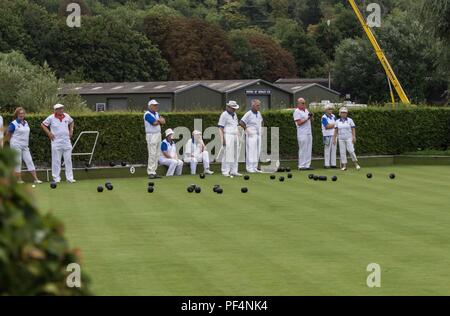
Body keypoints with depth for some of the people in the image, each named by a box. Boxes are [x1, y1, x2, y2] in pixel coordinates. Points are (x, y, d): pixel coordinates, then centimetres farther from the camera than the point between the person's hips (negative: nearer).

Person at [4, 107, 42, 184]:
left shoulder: (26, 123, 10)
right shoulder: (13, 124, -9)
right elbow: (8, 134, -2)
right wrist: (11, 144, 3)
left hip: (25, 146, 6)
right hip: (16, 146, -6)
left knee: (29, 161, 1)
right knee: (18, 163, -1)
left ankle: (36, 179, -1)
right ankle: (19, 180, 6)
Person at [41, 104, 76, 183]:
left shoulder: (66, 116, 5)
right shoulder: (51, 118, -6)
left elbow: (71, 122, 26)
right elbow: (43, 125, 3)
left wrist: (71, 130, 13)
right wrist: (49, 133, -3)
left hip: (66, 141, 4)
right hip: (56, 142, -4)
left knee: (68, 160, 3)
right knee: (56, 161, -2)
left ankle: (69, 178, 6)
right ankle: (56, 178, 4)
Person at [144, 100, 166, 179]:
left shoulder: (157, 114, 16)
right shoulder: (147, 114, -10)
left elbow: (163, 121, 6)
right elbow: (155, 123, -19)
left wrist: (158, 120, -13)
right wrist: (160, 121, 0)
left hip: (158, 135, 9)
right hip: (151, 136, -9)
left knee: (157, 155, 7)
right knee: (152, 154, -12)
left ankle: (153, 172, 9)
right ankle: (150, 173, -12)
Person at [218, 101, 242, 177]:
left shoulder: (234, 114, 16)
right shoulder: (224, 115, -7)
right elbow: (221, 128, -10)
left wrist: (238, 136, 15)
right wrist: (223, 139, -16)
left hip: (235, 136, 8)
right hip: (228, 136, -8)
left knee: (235, 154, 5)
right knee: (227, 154, -9)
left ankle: (234, 171, 9)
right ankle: (225, 171, -8)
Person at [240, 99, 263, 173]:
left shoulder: (259, 113, 11)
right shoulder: (248, 114, -12)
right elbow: (241, 122, -15)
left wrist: (261, 128, 17)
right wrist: (246, 130, -12)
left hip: (258, 135, 7)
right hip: (251, 135, -7)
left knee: (257, 152, 7)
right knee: (251, 151, -7)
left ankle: (255, 167, 13)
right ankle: (249, 168, -4)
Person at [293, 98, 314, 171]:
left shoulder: (306, 110, 17)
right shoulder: (297, 112, -8)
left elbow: (311, 119, 20)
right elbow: (299, 123, -16)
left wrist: (312, 116, -2)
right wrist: (307, 119, -20)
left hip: (309, 133, 8)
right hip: (302, 134, -8)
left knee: (309, 150, 7)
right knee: (303, 150, -8)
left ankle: (307, 165, 10)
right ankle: (301, 166, -6)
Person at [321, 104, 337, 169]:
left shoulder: (333, 116, 15)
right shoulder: (324, 117, -6)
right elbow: (327, 126, -16)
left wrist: (330, 125, -5)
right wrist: (334, 124, -4)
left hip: (334, 135, 6)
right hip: (327, 135, -6)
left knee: (333, 150, 6)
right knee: (327, 150, -6)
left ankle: (333, 164, 10)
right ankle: (327, 165, -5)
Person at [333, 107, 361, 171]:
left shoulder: (350, 120, 2)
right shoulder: (337, 121, 8)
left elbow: (353, 129, -1)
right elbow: (335, 131, 8)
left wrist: (354, 137, -10)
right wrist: (334, 139, 2)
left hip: (349, 138, -3)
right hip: (341, 139, 3)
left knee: (351, 151, -12)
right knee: (342, 152, 0)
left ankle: (356, 164, -2)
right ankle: (344, 165, 3)